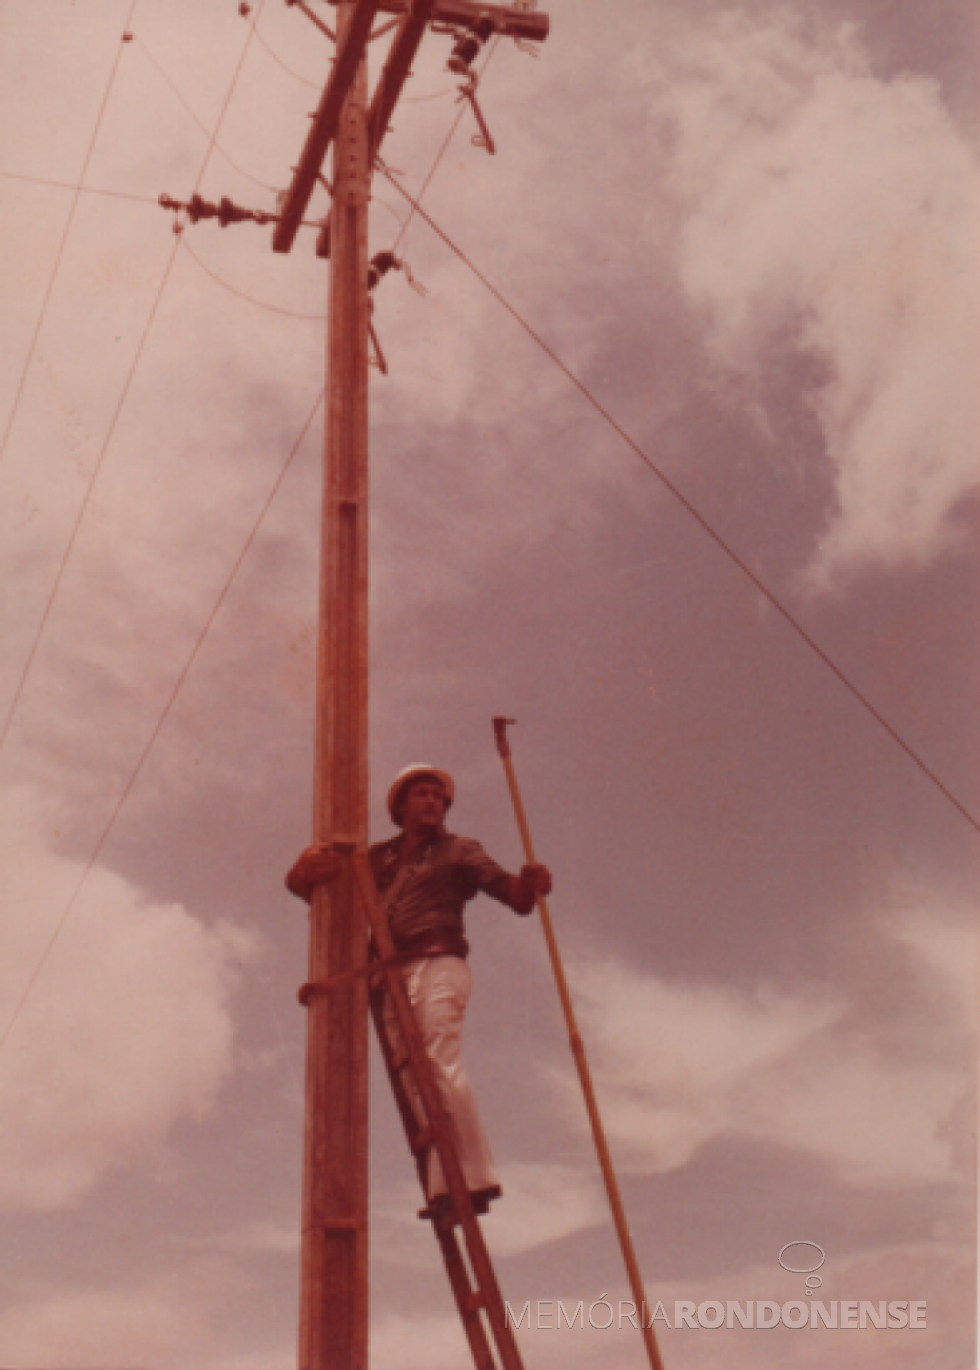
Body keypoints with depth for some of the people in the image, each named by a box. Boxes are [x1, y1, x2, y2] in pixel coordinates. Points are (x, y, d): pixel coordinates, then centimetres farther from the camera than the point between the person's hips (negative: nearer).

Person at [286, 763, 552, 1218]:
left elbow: (512, 895, 4)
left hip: (437, 966, -4)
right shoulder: (377, 859, 23)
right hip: (394, 977, 4)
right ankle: (444, 1191, -8)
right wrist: (307, 869, -3)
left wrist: (529, 884, -20)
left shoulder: (457, 851, 14)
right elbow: (302, 883, 21)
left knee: (441, 1067, -20)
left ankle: (472, 1180, -23)